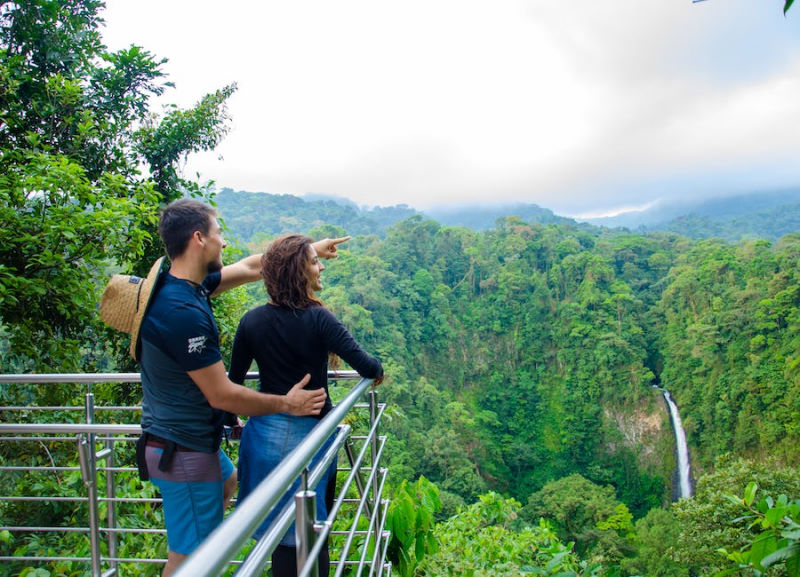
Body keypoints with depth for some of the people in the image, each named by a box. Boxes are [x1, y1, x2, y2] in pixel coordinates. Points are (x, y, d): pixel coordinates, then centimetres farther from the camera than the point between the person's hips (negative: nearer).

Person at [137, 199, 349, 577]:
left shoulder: (177, 284, -1)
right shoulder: (183, 312, -30)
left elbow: (251, 267, 11)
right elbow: (221, 395, -24)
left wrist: (310, 248, 17)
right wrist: (286, 404, -11)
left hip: (177, 435, 10)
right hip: (184, 452, -10)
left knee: (227, 480, 34)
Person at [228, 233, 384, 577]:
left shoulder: (252, 321, -4)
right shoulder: (318, 318, -15)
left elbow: (233, 382, 3)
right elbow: (364, 364, -17)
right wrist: (378, 370, 6)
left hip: (266, 433, 3)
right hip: (310, 432, -3)